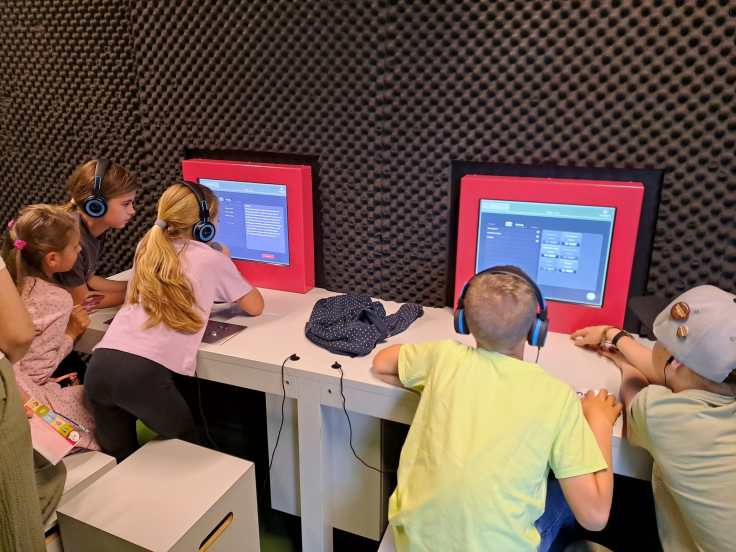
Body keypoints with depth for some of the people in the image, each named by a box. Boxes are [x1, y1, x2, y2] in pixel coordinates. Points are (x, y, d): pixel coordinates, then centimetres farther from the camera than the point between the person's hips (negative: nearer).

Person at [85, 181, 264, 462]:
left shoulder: (147, 248, 21)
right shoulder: (212, 260, 6)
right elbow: (256, 307, 17)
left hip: (100, 366, 6)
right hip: (144, 373, -5)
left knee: (118, 460, 22)